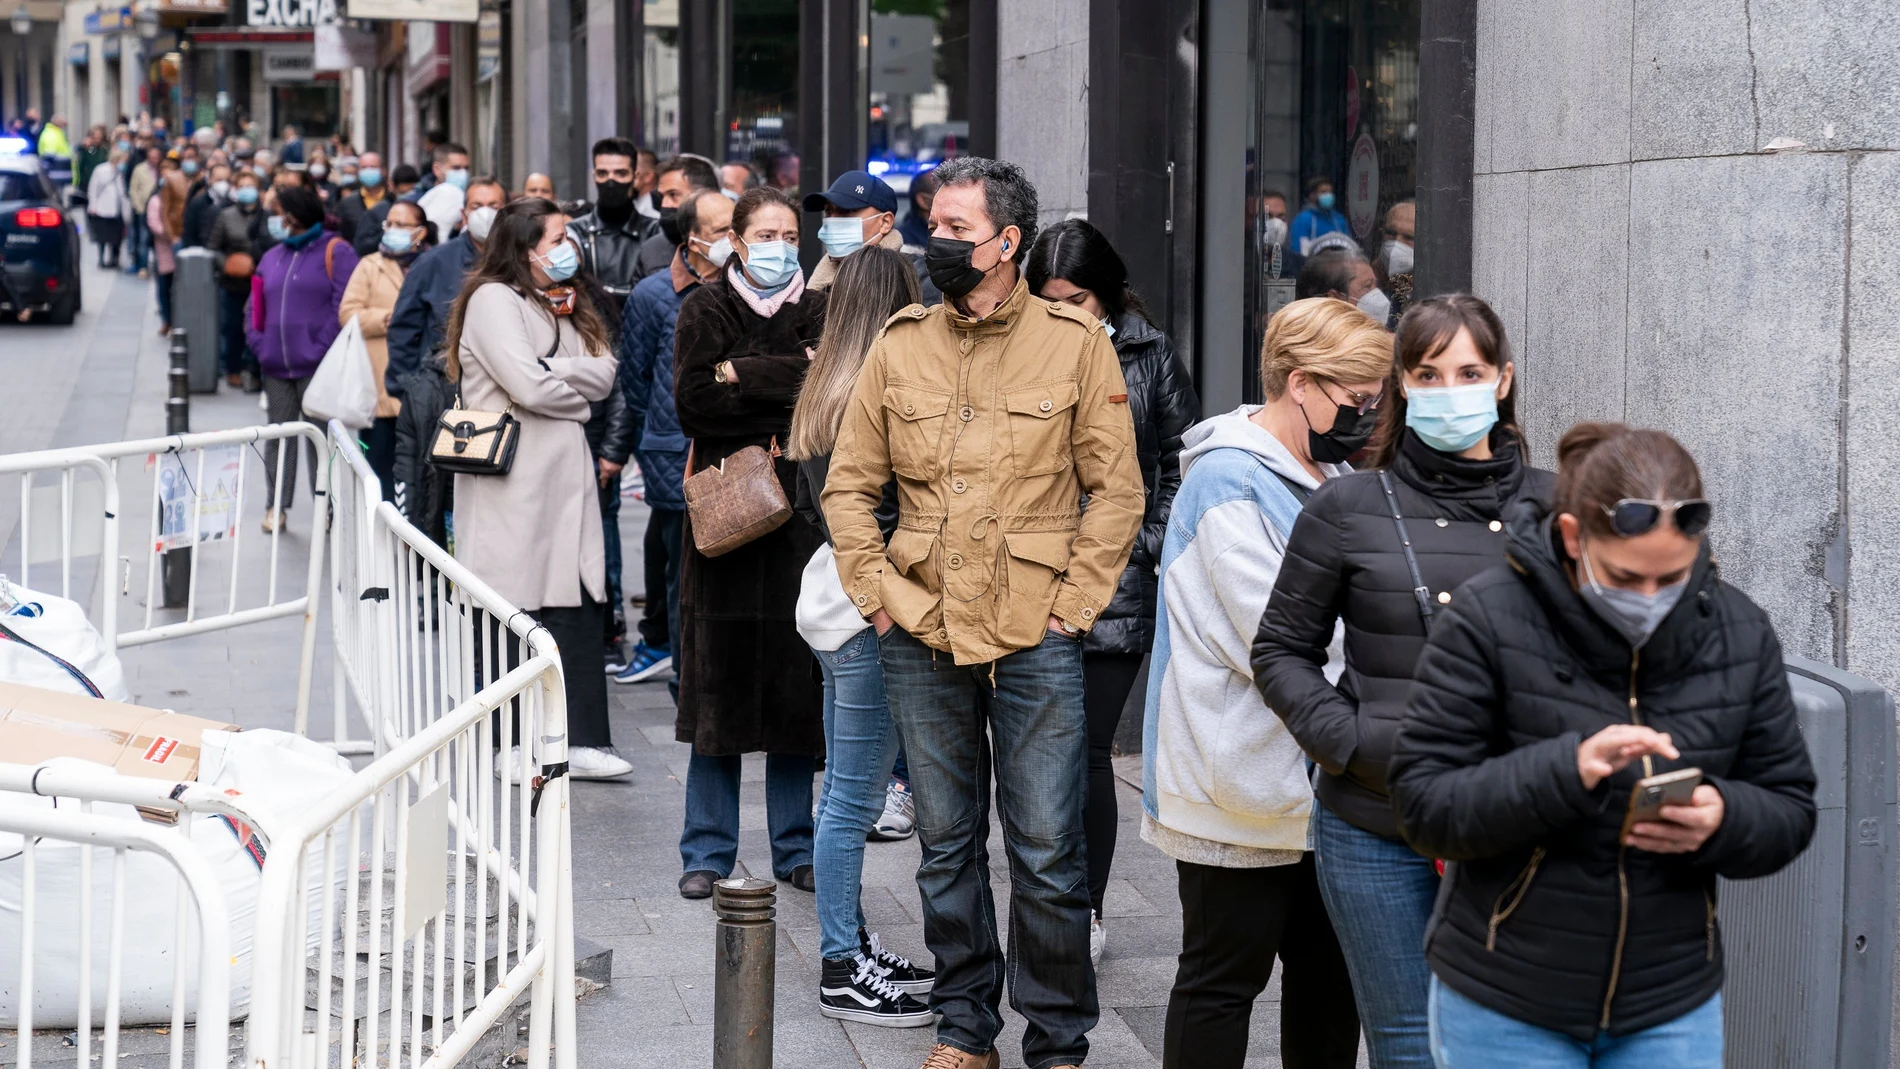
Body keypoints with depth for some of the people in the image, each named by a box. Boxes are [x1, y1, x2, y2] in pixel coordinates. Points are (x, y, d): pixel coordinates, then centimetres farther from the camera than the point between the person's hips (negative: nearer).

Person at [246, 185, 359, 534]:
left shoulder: (335, 252, -3)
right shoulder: (272, 258, 17)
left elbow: (344, 306, -12)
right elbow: (256, 307, 19)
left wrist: (322, 347, -17)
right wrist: (257, 342, 2)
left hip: (316, 365, -6)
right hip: (276, 367, 6)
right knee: (278, 435, 8)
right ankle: (275, 506, 13)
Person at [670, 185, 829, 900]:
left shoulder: (818, 312, 10)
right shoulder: (705, 310, 6)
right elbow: (692, 402, -8)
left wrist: (744, 375, -10)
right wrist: (787, 389, -8)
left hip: (799, 513, 1)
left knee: (796, 684, 3)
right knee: (720, 685, -1)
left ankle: (795, 848, 13)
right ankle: (708, 852, 8)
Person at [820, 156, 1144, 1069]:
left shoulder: (1076, 342, -2)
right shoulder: (901, 345, 6)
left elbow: (1116, 489, -1)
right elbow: (848, 485, 11)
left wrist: (1073, 606, -7)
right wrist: (877, 597, 2)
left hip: (1036, 642, -3)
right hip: (921, 642, 3)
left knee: (1048, 855, 0)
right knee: (945, 846, 12)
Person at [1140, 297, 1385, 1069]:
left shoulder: (1331, 479, 12)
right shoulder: (1228, 483, -16)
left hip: (1317, 780, 9)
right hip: (1243, 787, -9)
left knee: (1331, 976, 14)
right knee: (1223, 979, 2)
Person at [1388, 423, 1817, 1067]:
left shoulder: (1739, 633, 0)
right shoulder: (1487, 621, -12)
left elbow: (1789, 813, 5)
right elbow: (1423, 806, -15)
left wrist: (1723, 820, -18)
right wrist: (1568, 768, -30)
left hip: (1674, 1011, 3)